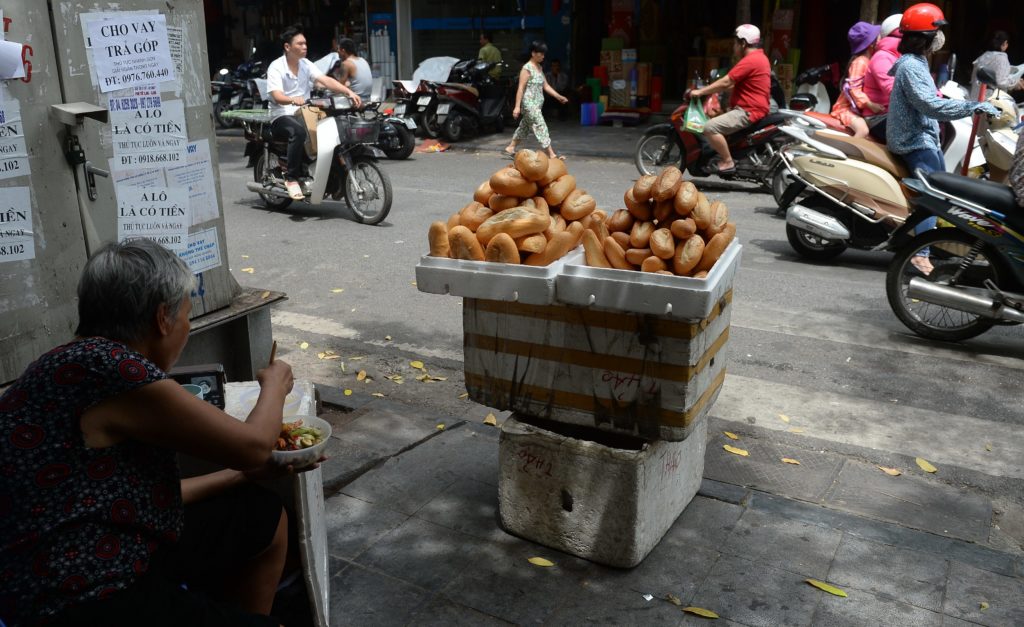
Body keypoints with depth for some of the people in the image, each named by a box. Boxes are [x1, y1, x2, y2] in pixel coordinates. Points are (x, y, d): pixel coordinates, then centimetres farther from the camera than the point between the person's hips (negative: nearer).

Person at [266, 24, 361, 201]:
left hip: (304, 114, 6)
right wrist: (293, 100, -45)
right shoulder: (276, 67, -7)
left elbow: (326, 80, -7)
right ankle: (291, 179, -29)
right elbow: (277, 96, -22)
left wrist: (349, 92, -24)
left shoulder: (306, 65, 9)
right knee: (299, 131, -39)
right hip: (282, 117, -6)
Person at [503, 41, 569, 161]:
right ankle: (551, 154, -11)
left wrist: (558, 96, 9)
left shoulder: (539, 67, 13)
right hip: (529, 103, -9)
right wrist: (517, 106, -20)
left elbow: (545, 86, 16)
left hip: (537, 104, 9)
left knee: (525, 126, 16)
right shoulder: (527, 68, -13)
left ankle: (510, 148, 27)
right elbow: (521, 88, -16)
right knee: (540, 126, -10)